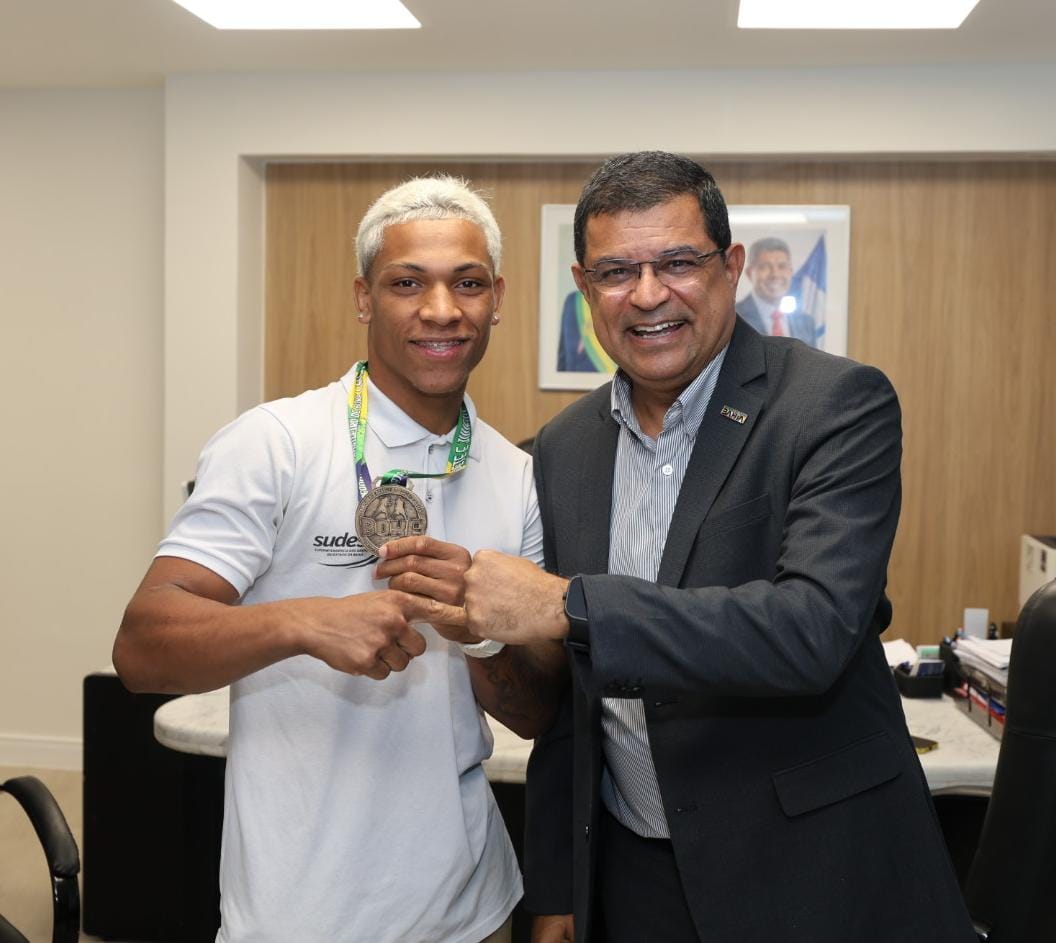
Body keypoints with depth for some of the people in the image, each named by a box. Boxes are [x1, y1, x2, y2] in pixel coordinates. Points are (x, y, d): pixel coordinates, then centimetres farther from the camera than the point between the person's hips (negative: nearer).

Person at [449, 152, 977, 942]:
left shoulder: (840, 404, -14)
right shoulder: (564, 446, 2)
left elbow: (816, 627, -28)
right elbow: (569, 693, 7)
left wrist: (567, 606, -30)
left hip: (813, 876, -4)